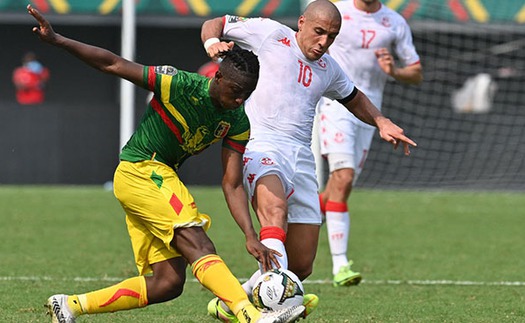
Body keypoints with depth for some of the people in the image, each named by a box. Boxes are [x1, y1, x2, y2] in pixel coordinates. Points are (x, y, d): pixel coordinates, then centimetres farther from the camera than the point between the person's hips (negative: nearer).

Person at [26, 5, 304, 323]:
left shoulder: (237, 122, -2)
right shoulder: (179, 85, -20)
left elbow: (232, 185, -2)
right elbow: (113, 64, -16)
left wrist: (250, 235, -15)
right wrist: (57, 40, -23)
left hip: (161, 178, 8)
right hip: (139, 170, -8)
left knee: (169, 283, 3)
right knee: (197, 243, -24)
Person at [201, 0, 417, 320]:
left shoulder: (328, 69, 21)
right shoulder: (270, 33, 5)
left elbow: (354, 99, 40)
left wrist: (382, 122, 22)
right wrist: (212, 44, -10)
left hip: (301, 157, 6)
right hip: (261, 145, -6)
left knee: (301, 266, 1)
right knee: (275, 207, -39)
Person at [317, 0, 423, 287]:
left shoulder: (395, 23, 5)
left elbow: (417, 74, 7)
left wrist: (393, 72, -13)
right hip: (337, 104, -4)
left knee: (340, 186, 5)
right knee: (343, 178, -19)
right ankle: (340, 265, -24)